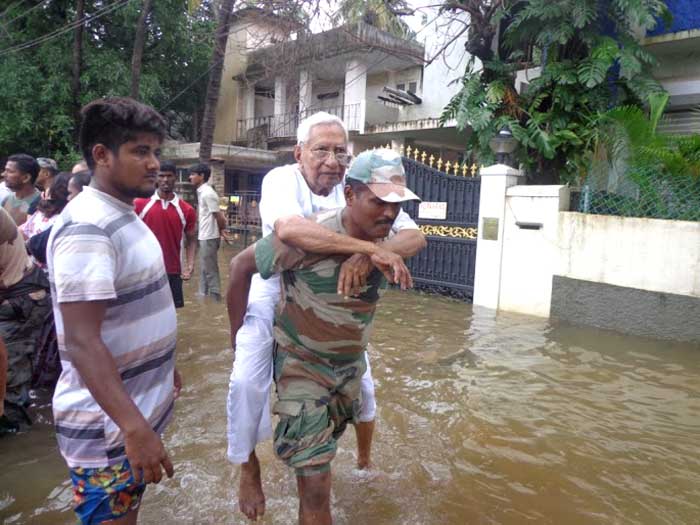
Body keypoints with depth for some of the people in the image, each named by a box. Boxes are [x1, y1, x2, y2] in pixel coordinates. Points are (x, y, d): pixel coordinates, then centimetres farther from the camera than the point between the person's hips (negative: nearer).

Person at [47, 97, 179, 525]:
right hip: (109, 427, -9)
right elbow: (81, 342, -29)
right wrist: (135, 429, -33)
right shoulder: (87, 228, -23)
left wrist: (165, 368, 21)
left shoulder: (123, 216, 7)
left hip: (141, 407, 9)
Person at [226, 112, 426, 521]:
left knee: (358, 374, 10)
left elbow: (416, 237, -26)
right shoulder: (282, 179, -24)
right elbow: (290, 227, -47)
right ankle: (248, 465, 18)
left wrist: (368, 256, -47)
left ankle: (365, 456, 42)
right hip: (274, 294, -2)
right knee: (247, 381, -13)